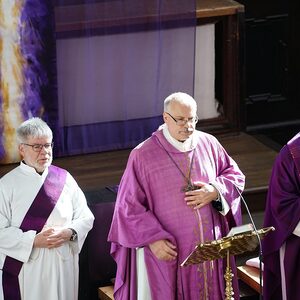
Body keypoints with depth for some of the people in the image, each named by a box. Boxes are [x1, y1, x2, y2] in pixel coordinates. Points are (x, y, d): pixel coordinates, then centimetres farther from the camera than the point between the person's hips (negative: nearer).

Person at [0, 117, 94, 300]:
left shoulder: (64, 178, 4)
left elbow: (86, 218, 7)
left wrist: (68, 233, -13)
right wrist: (35, 241, -19)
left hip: (63, 267, 3)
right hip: (24, 270, -3)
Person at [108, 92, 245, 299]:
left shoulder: (209, 144, 3)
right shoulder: (143, 155, -9)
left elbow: (236, 176, 12)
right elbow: (129, 205, -8)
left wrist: (215, 192, -9)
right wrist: (152, 239, -16)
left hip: (210, 249, 4)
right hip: (167, 253, -4)